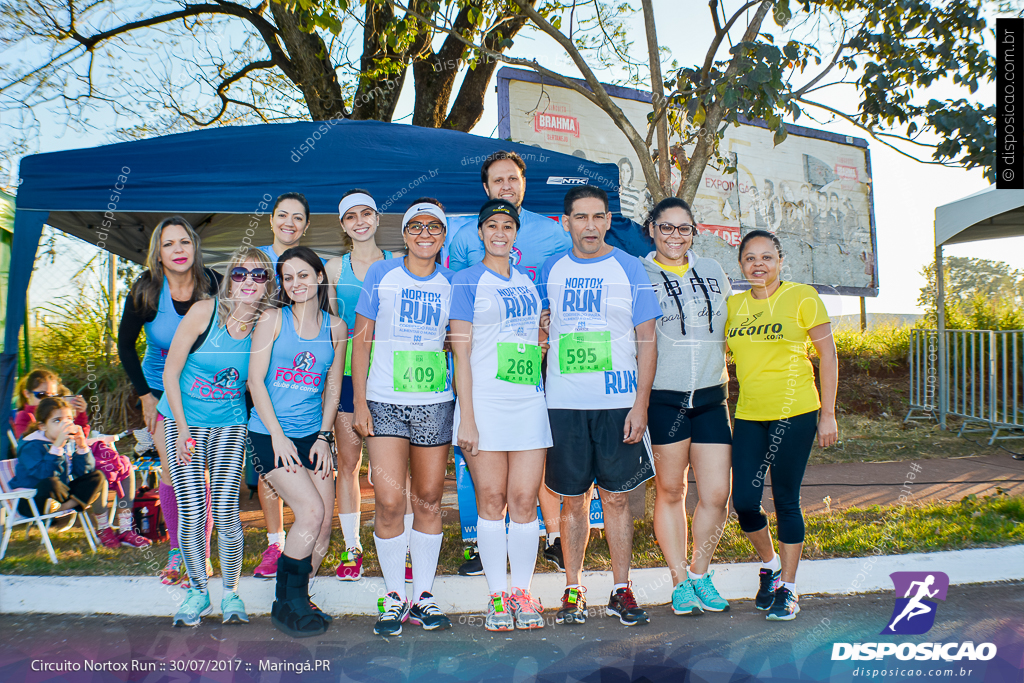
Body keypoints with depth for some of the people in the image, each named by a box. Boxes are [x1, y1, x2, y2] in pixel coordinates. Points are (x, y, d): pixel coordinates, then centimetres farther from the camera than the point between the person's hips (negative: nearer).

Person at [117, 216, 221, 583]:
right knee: (173, 469, -5)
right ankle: (177, 550, 12)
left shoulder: (213, 285, -14)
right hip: (161, 386, 1)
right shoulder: (146, 291, -13)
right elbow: (125, 344, 0)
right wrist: (144, 394, -4)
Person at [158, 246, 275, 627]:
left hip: (230, 426, 1)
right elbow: (171, 372, -9)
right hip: (183, 420, -1)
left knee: (226, 512, -7)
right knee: (191, 513, -6)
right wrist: (182, 430, -10)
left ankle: (231, 593, 15)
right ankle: (198, 592, 16)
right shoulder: (204, 312, -14)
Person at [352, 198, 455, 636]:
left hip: (435, 403, 2)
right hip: (384, 402, -2)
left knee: (429, 501, 6)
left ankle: (422, 596, 19)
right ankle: (393, 596, 8)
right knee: (389, 501, -9)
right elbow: (361, 339, 3)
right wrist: (359, 402, -3)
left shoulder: (451, 284, 8)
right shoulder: (381, 275, 3)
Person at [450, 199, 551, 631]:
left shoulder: (526, 282, 17)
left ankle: (523, 593, 13)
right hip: (484, 402, -4)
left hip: (529, 402, 4)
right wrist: (467, 416, -11)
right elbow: (461, 351, -5)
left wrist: (547, 334, 6)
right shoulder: (467, 281, 2)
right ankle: (497, 595, 11)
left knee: (525, 501, 3)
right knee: (491, 501, 0)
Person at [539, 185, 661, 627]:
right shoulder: (551, 269, 8)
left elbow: (647, 342, -1)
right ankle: (573, 591, 19)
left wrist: (640, 404, -8)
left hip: (617, 403, -2)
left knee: (616, 498, 4)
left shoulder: (629, 269, 1)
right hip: (563, 403, 2)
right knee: (573, 499, 7)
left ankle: (622, 591, 17)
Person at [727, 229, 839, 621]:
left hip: (795, 413, -4)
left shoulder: (802, 298, -4)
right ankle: (769, 565, 30)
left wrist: (828, 414, -5)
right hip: (748, 416, 4)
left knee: (785, 500, 1)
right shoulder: (733, 305, 8)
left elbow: (827, 355, -2)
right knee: (744, 501, 1)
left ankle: (787, 589, 17)